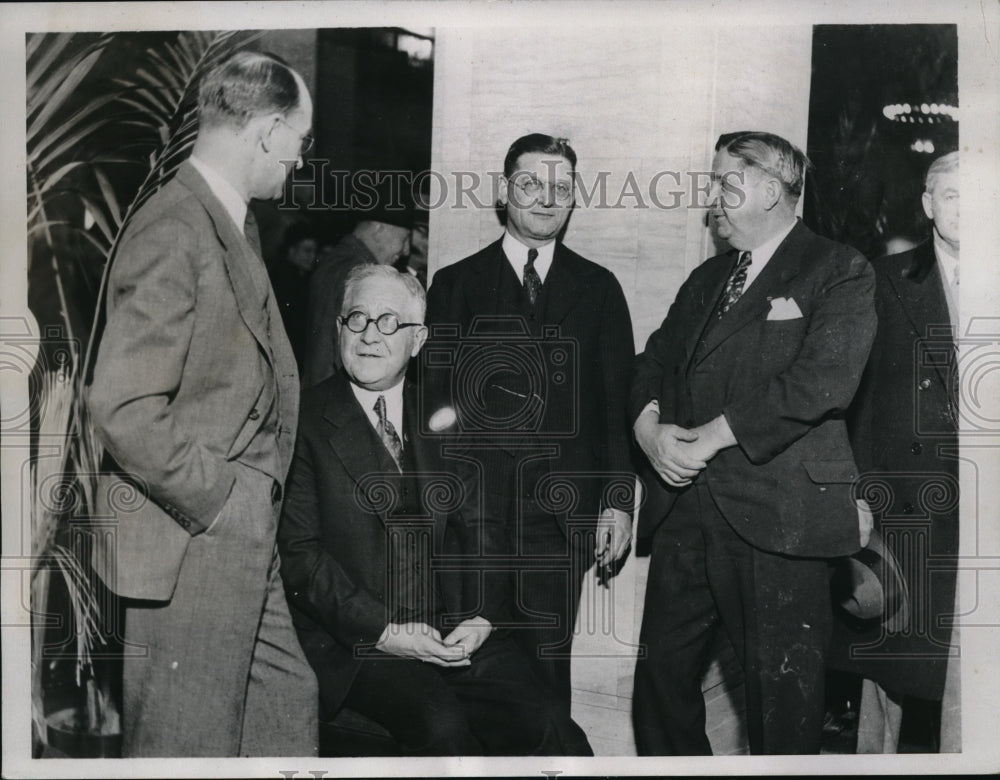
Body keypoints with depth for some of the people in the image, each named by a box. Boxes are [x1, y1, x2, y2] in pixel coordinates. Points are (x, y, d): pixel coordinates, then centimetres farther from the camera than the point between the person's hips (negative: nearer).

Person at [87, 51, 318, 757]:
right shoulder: (173, 234, -19)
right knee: (187, 747, 4)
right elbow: (122, 408, -24)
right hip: (188, 552, -10)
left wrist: (258, 503, 11)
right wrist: (220, 505, -17)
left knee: (288, 711, 19)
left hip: (243, 547, 10)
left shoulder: (236, 227, 14)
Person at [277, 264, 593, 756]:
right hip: (355, 642, -4)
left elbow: (474, 527, 15)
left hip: (454, 633, 4)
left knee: (547, 731, -17)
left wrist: (479, 616, -2)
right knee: (443, 727, -29)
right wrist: (381, 631, -14)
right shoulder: (305, 422, -1)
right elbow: (298, 551, -7)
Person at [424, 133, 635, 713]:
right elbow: (435, 396, 5)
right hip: (472, 510, 0)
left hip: (562, 512, 1)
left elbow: (618, 401, 10)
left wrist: (618, 499, 2)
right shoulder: (455, 284, 9)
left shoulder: (598, 288, 12)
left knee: (546, 661, 2)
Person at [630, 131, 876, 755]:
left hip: (776, 516, -6)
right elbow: (656, 360, 18)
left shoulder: (839, 273, -1)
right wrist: (649, 426, -4)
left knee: (783, 697, 1)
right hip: (684, 510, 7)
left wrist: (710, 438, -16)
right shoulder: (706, 279, 22)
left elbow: (822, 380, -16)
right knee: (662, 676, 12)